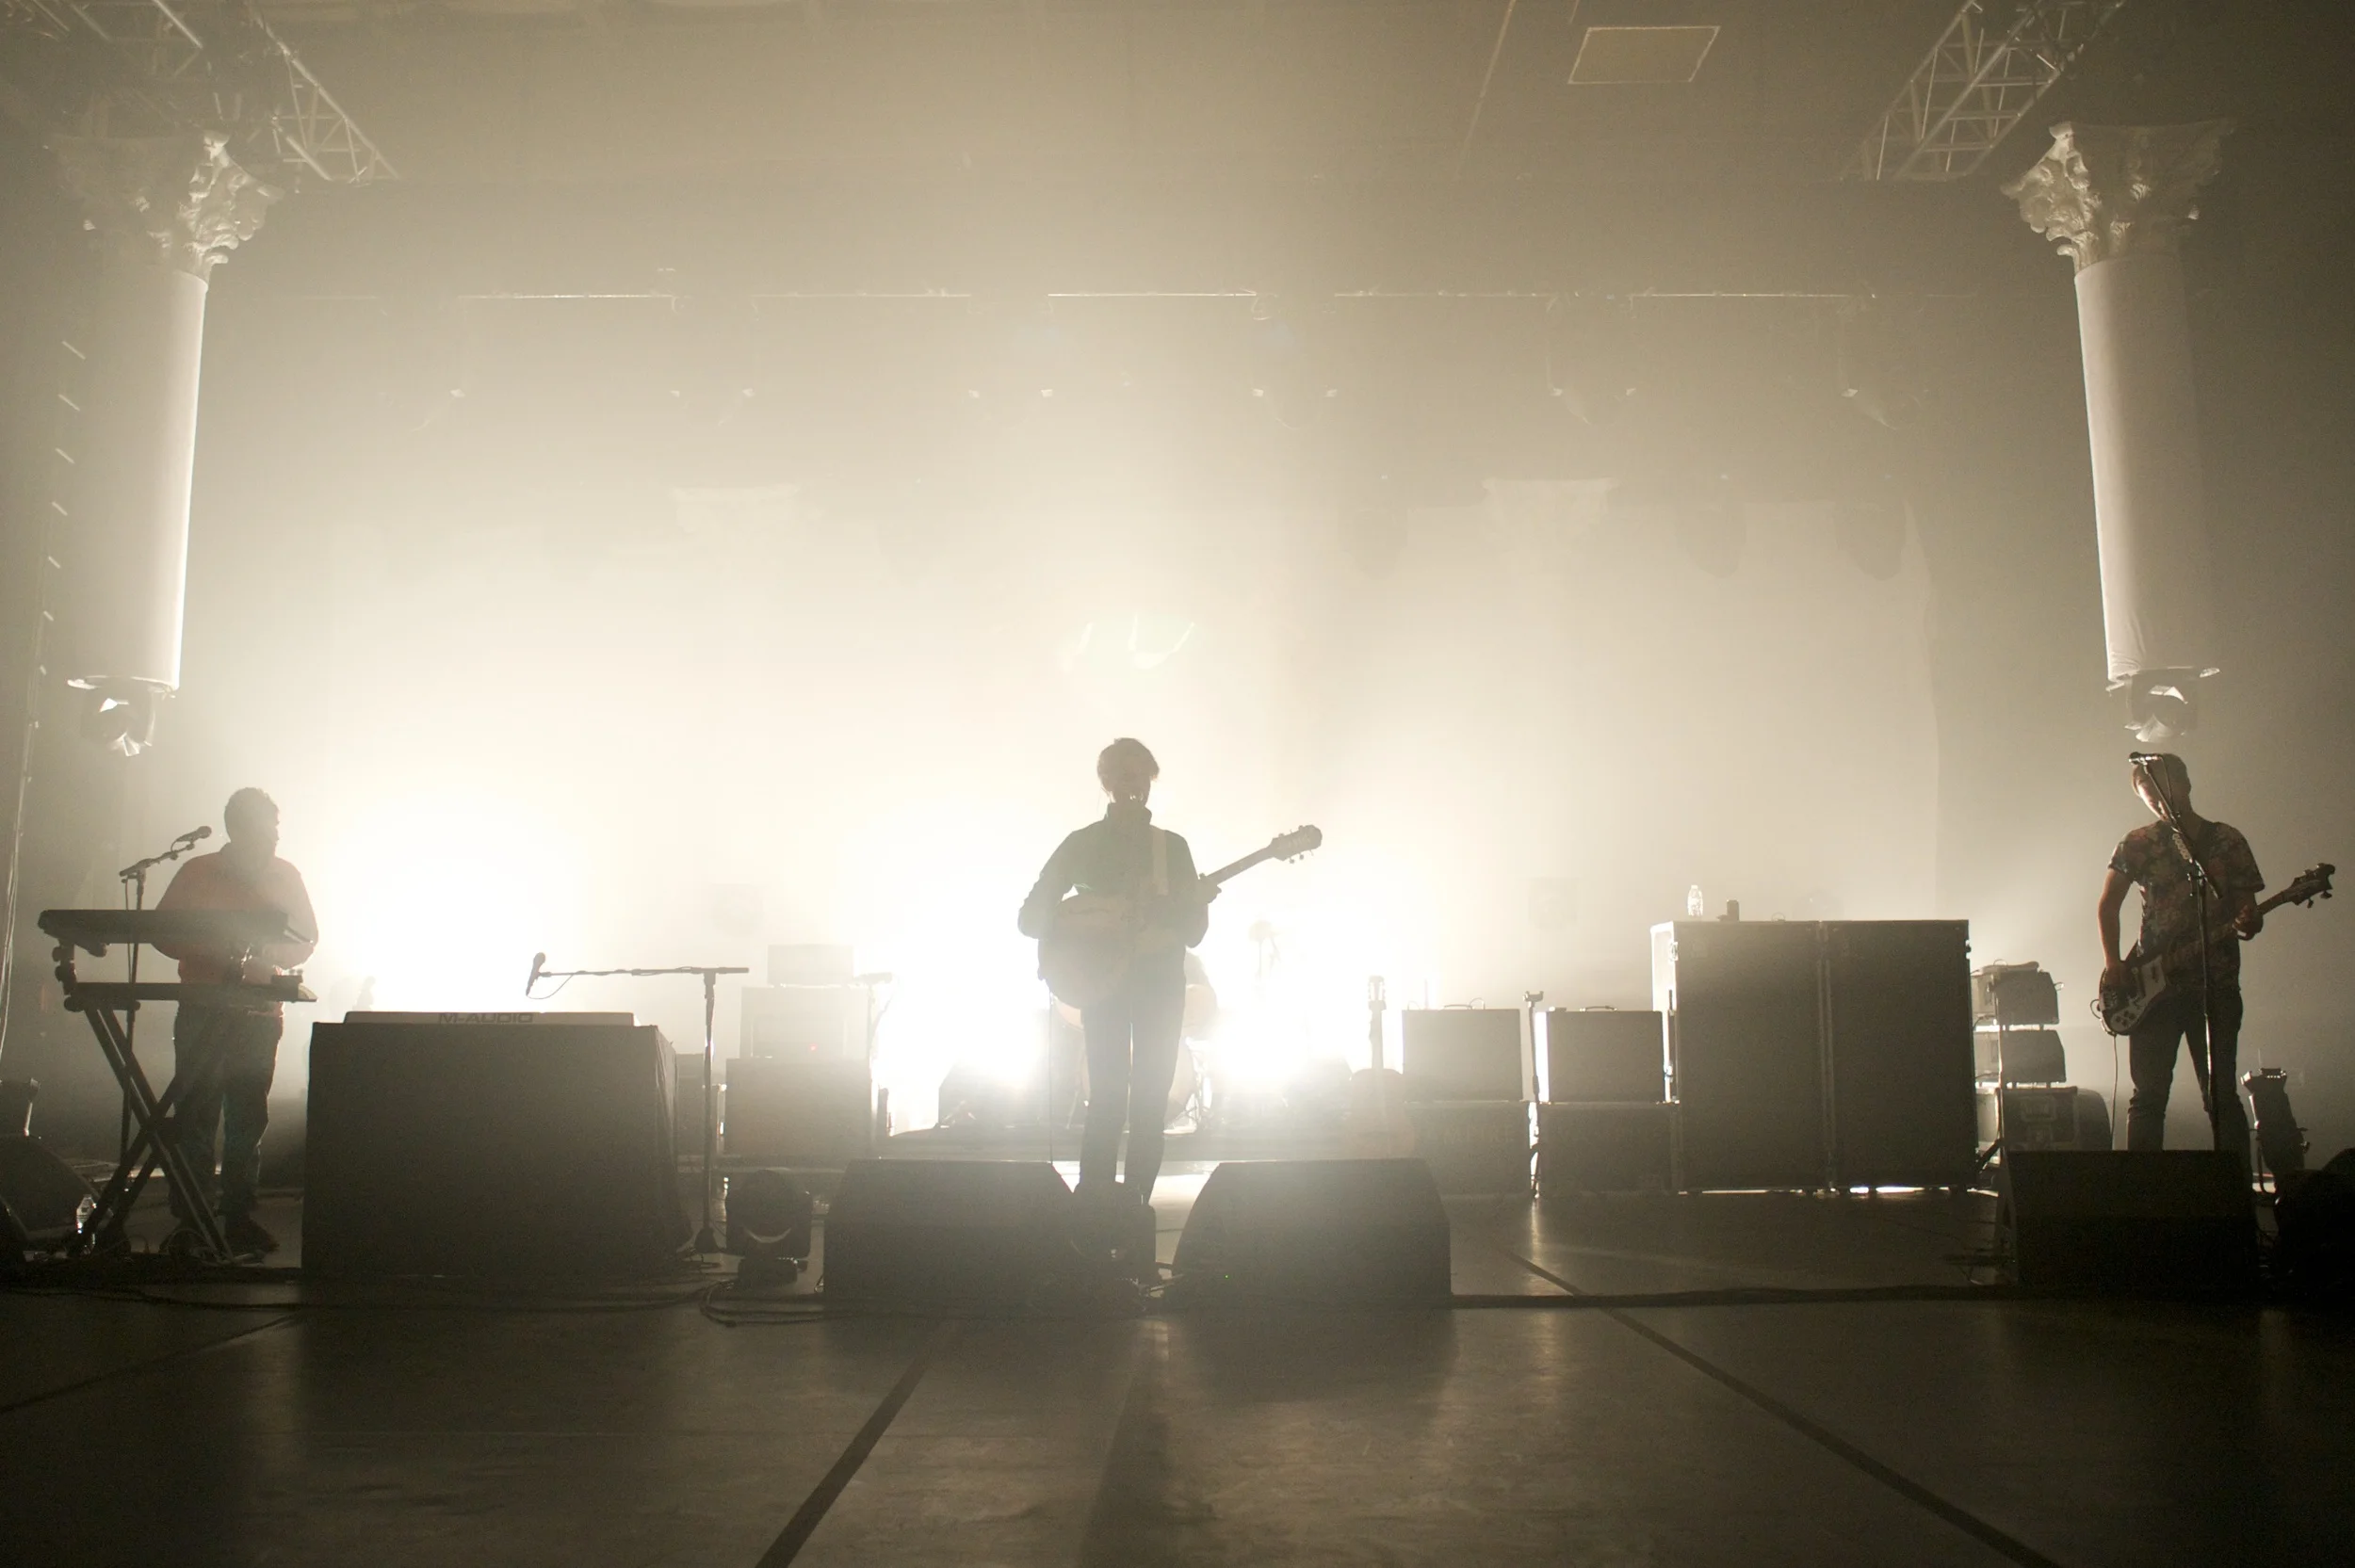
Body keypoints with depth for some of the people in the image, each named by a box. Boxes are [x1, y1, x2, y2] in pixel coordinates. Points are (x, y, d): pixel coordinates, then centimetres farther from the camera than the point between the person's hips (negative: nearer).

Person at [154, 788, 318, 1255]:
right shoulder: (198, 873, 2)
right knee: (196, 1116, -4)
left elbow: (305, 939, 10)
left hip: (261, 1012, 2)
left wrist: (263, 962, -11)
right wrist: (224, 961, -15)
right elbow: (163, 932, -1)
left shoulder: (285, 876, 8)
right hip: (203, 1011, -2)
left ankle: (239, 1216, 10)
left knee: (248, 1119, 4)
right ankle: (190, 1220, 2)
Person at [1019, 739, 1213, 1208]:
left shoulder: (1172, 846, 12)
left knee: (1151, 1099, -1)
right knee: (1109, 1096, -11)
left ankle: (1137, 1199, 5)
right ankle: (1093, 1197, -5)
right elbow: (1031, 917, 1)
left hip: (1161, 981, 3)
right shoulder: (1083, 843, 5)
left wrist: (1198, 905, -13)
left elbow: (1192, 932, 10)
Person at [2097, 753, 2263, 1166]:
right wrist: (2112, 961, 0)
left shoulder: (2228, 841, 6)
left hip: (2216, 983, 0)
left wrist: (2249, 923, -16)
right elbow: (2108, 905, 11)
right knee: (2149, 1094, 0)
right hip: (2154, 984, 0)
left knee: (2222, 1093, 0)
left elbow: (2247, 909, 7)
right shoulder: (2138, 844, 5)